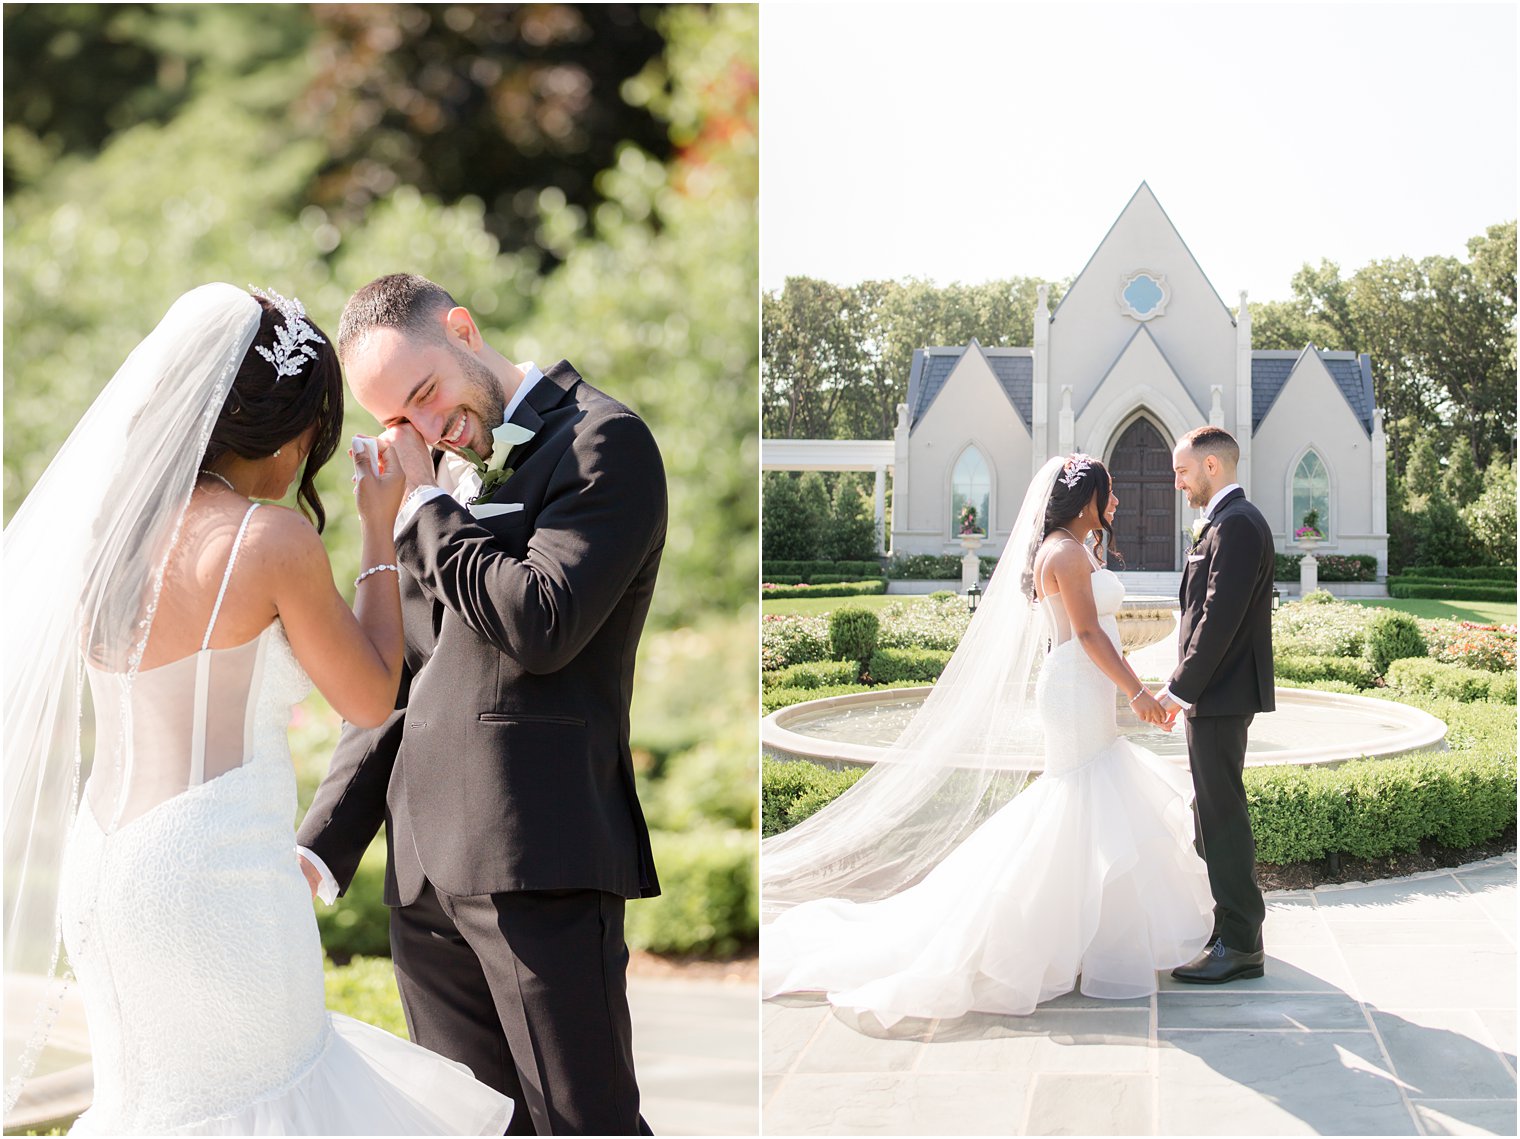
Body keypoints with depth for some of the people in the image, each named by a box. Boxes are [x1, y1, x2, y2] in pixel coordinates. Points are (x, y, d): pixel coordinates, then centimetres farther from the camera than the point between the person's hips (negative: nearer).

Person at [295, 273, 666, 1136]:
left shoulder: (601, 441, -4)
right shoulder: (442, 478, 19)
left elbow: (540, 628, -17)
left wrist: (423, 507, -6)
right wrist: (323, 849, 11)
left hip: (539, 865, -7)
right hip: (424, 871, 7)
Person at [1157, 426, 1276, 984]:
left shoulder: (1236, 524, -16)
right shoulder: (1229, 521, 17)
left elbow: (1220, 620, -22)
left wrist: (1179, 689, -18)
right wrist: (1184, 686, 16)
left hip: (1220, 695, -10)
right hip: (1214, 693, 10)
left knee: (1223, 814, -5)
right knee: (1215, 812, 16)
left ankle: (1240, 945, 1)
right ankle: (1232, 929, 25)